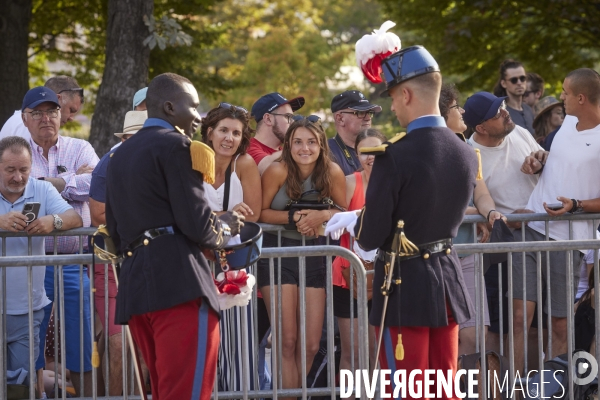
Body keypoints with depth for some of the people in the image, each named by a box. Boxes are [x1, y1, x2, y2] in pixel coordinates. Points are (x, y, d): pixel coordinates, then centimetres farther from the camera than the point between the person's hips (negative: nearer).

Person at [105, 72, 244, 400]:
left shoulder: (121, 154, 22)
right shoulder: (175, 146, -5)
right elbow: (197, 224, -11)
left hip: (135, 285, 9)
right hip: (179, 282, -9)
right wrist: (224, 229, 8)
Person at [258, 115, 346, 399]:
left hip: (314, 255, 3)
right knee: (287, 342, -10)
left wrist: (322, 215, -16)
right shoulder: (277, 170, -14)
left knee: (311, 346, 3)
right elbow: (260, 213, -9)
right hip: (278, 252, -3)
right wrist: (294, 218, -22)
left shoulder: (332, 172, -7)